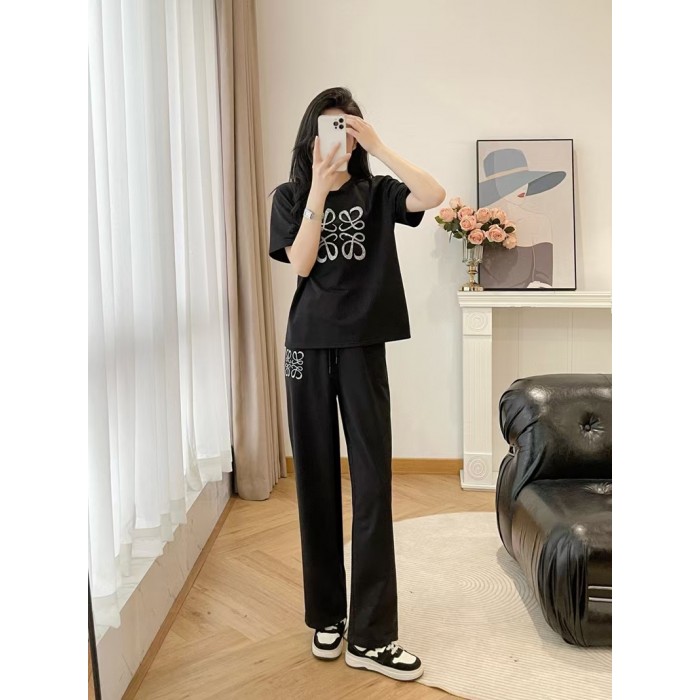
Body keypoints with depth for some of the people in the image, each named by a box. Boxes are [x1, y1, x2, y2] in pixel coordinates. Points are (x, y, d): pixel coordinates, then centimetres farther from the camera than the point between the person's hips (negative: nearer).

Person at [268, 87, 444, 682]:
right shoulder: (290, 196, 8)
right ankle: (327, 613, 21)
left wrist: (378, 146, -14)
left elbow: (434, 195, -13)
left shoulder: (376, 193, 7)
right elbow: (300, 263, -8)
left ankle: (371, 635, 1)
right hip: (308, 346, 1)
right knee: (316, 477, 6)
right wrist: (319, 189, -13)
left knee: (372, 480, -4)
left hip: (363, 345, -1)